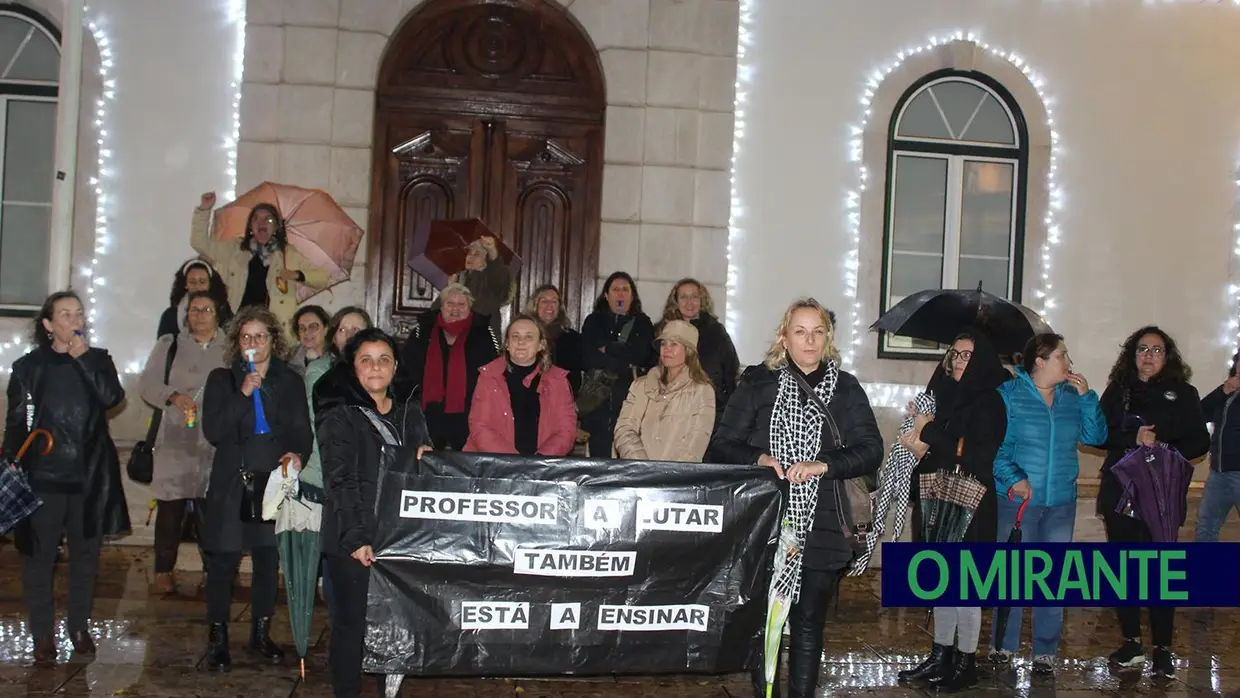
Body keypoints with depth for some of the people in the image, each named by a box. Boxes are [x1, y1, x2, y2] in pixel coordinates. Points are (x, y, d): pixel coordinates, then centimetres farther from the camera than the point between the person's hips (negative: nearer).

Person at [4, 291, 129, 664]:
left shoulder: (98, 359, 6)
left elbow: (112, 396, -13)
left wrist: (83, 358, -12)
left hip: (90, 475, 2)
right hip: (43, 476, -2)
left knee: (85, 555, 10)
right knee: (38, 557, 1)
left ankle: (80, 627, 24)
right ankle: (43, 635, 11)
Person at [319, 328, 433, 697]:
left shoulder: (410, 412, 12)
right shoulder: (339, 419, -2)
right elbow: (340, 483, -9)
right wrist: (355, 538, -17)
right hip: (354, 541, -4)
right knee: (352, 622, 1)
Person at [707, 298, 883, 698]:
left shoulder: (846, 389, 6)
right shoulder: (759, 383, 5)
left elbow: (871, 451, -1)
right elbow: (722, 445, 3)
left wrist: (824, 465, -16)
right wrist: (758, 459, -16)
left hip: (820, 530, 0)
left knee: (809, 624, 7)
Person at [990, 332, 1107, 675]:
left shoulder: (1072, 396, 7)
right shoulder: (1009, 394, -6)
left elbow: (1095, 437, 2)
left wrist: (1087, 397, -6)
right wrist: (1012, 478, -21)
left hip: (1061, 503, 4)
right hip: (1018, 500, -4)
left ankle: (1046, 650, 18)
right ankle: (1003, 644, 16)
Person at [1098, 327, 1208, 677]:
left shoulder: (1183, 393, 4)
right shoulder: (1117, 391, 10)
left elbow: (1199, 441, 2)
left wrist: (1166, 449, -15)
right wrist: (1133, 439, -14)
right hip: (1119, 491, 3)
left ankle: (1162, 649, 3)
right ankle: (1131, 643, 17)